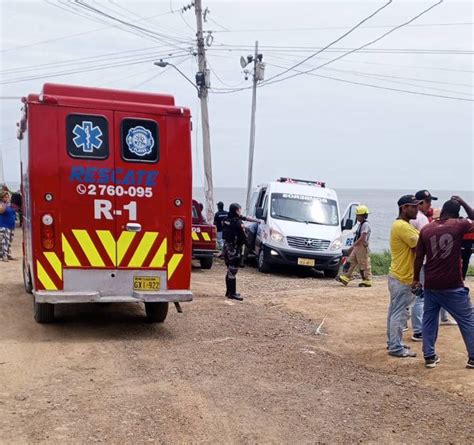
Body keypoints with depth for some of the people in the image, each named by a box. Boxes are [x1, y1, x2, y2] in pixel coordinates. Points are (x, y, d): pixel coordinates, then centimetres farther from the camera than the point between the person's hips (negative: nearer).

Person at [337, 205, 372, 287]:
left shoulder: (366, 225, -16)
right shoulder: (361, 224, 15)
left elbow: (362, 238, -24)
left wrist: (353, 246, -25)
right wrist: (354, 246, 22)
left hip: (362, 247, -10)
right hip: (357, 247, 10)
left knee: (364, 265, -3)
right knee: (351, 262, 7)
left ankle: (367, 281, 4)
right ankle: (345, 278, 8)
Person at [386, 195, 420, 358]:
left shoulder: (401, 225, 15)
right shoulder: (402, 226, -19)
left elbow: (417, 242, 10)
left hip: (398, 277, 11)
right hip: (402, 278, -11)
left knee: (394, 311, 17)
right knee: (400, 313, -4)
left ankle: (392, 342, 26)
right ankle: (396, 348, 1)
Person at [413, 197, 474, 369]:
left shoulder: (426, 229, 2)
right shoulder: (459, 225, -7)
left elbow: (419, 258, 4)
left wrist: (416, 279, 14)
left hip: (431, 284, 3)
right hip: (453, 286, -3)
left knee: (429, 320, 14)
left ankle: (429, 356, 16)